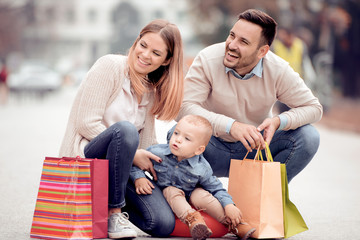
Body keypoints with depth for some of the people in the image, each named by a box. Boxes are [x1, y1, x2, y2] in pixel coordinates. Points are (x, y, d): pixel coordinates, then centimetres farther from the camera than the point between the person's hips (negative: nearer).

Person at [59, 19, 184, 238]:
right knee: (124, 129, -37)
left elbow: (147, 142, 11)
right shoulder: (110, 66, -9)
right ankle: (114, 213, -23)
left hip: (125, 166, 6)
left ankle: (113, 203, 14)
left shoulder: (152, 90, 13)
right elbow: (86, 123, -16)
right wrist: (133, 154, -17)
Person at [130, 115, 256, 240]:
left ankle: (235, 224, -23)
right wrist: (139, 178, -25)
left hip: (190, 197, 0)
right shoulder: (157, 152, -19)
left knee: (201, 195, -26)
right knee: (172, 191, -30)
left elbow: (216, 189, -10)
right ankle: (192, 218, -48)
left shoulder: (202, 169, -19)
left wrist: (229, 205, -26)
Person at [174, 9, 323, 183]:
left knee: (308, 136, -20)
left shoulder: (279, 71, -14)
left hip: (256, 147, 2)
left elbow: (314, 108, -7)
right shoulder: (207, 60, -20)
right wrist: (230, 126, -42)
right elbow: (183, 107, -29)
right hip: (216, 149, -2)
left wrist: (278, 121, -29)